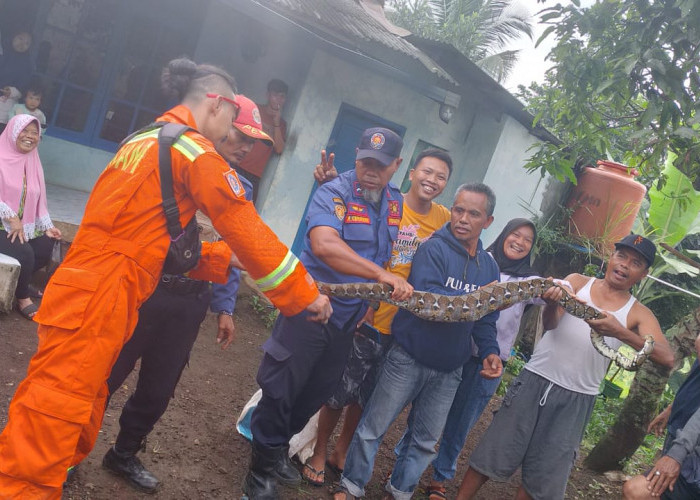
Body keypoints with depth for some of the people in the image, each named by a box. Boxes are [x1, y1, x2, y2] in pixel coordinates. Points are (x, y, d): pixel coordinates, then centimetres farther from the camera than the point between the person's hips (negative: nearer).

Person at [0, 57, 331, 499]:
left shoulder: (144, 140, 19)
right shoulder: (198, 152, -7)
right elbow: (251, 234, -6)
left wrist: (226, 263, 21)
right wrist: (306, 295, 2)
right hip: (101, 301, -9)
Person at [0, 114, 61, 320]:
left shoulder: (33, 161, 12)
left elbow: (38, 199, 12)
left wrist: (47, 226, 1)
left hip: (25, 227, 8)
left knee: (47, 247, -5)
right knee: (24, 253, -26)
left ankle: (19, 283, 18)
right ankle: (22, 297, -3)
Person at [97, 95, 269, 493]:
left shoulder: (241, 190, 8)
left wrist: (225, 308, 9)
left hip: (189, 302, 5)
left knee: (159, 389, 16)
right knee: (106, 375, 7)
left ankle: (124, 455, 39)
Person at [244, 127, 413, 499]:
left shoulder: (395, 201, 6)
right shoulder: (334, 193, -17)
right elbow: (323, 244, -36)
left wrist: (371, 303, 14)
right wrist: (381, 275, -41)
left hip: (350, 316, 7)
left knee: (317, 393, 17)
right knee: (281, 389, 1)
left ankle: (278, 450, 38)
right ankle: (261, 469, 20)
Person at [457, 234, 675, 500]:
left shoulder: (638, 314, 2)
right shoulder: (577, 282, 3)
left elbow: (667, 358, -14)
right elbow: (550, 322, -13)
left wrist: (620, 332, -31)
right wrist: (553, 301, -37)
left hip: (576, 400, 0)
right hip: (535, 381, 0)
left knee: (543, 478, 6)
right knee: (494, 451, 3)